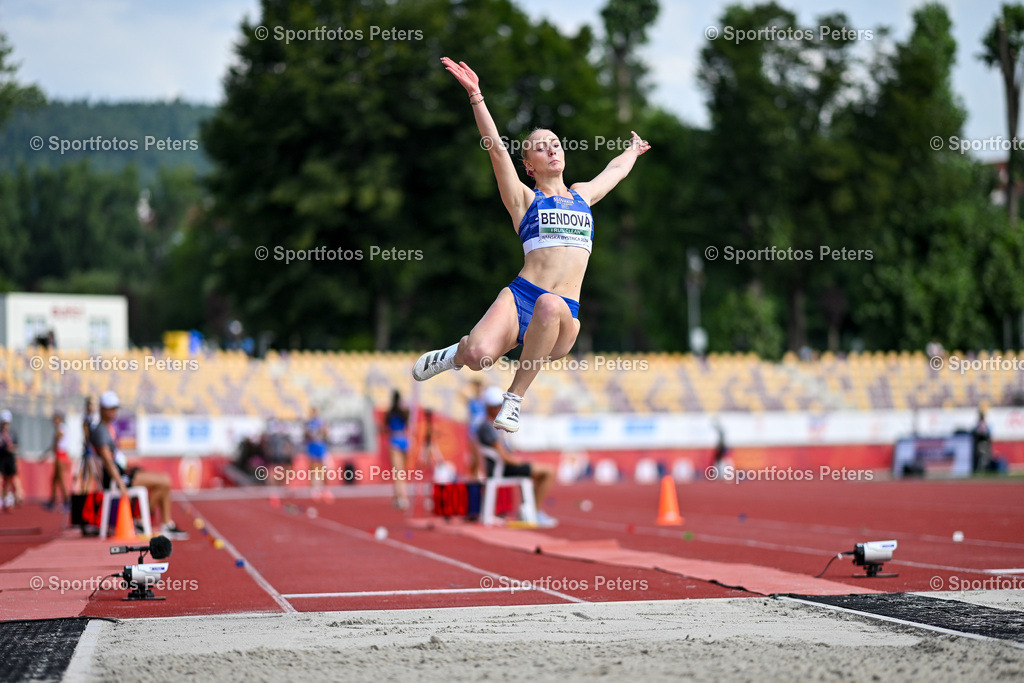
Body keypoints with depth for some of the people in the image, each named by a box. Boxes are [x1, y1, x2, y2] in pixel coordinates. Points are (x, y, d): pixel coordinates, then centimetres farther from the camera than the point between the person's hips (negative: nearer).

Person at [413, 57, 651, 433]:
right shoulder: (524, 198, 12)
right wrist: (475, 95, -7)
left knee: (551, 305, -37)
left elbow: (615, 170, 45)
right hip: (520, 298, -2)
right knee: (478, 356, -30)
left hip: (563, 316, 2)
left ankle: (515, 398, -19)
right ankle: (458, 352, 12)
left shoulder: (583, 194, 25)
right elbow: (496, 148, 1)